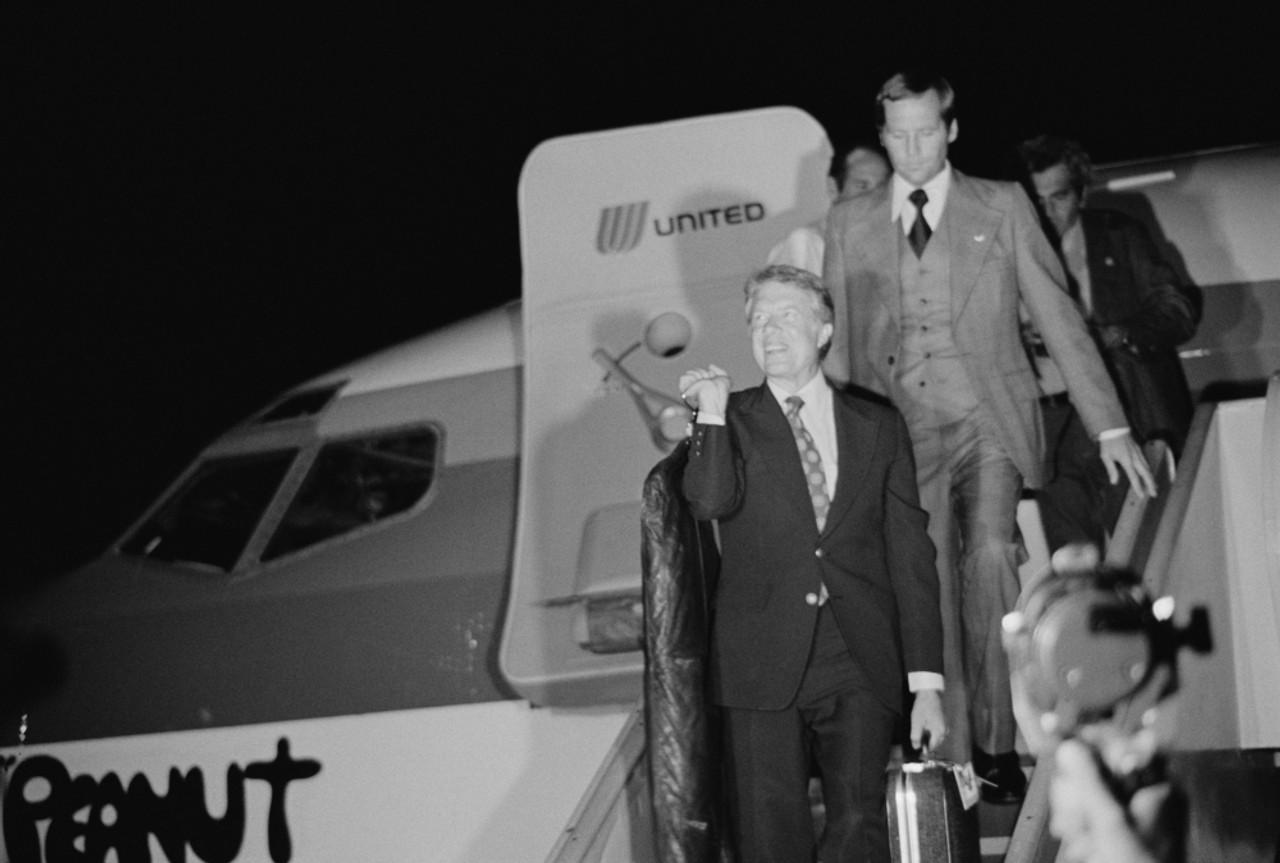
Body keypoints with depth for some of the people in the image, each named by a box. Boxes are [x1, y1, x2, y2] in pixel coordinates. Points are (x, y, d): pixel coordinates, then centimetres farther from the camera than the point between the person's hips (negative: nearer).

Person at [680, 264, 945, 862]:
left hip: (861, 668, 1)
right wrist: (712, 412, -9)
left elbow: (911, 556, 10)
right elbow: (710, 501, -11)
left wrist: (927, 682, 4)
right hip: (763, 667, -1)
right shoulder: (733, 421, 11)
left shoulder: (878, 427, 13)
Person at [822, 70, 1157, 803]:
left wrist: (1111, 427, 2)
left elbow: (1057, 316, 6)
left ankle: (997, 744, -11)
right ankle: (954, 762, 5)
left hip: (987, 421, -2)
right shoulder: (850, 224, 11)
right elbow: (838, 340, 14)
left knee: (989, 554, -22)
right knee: (929, 590, -4)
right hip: (901, 433, 2)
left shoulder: (1002, 207, 7)